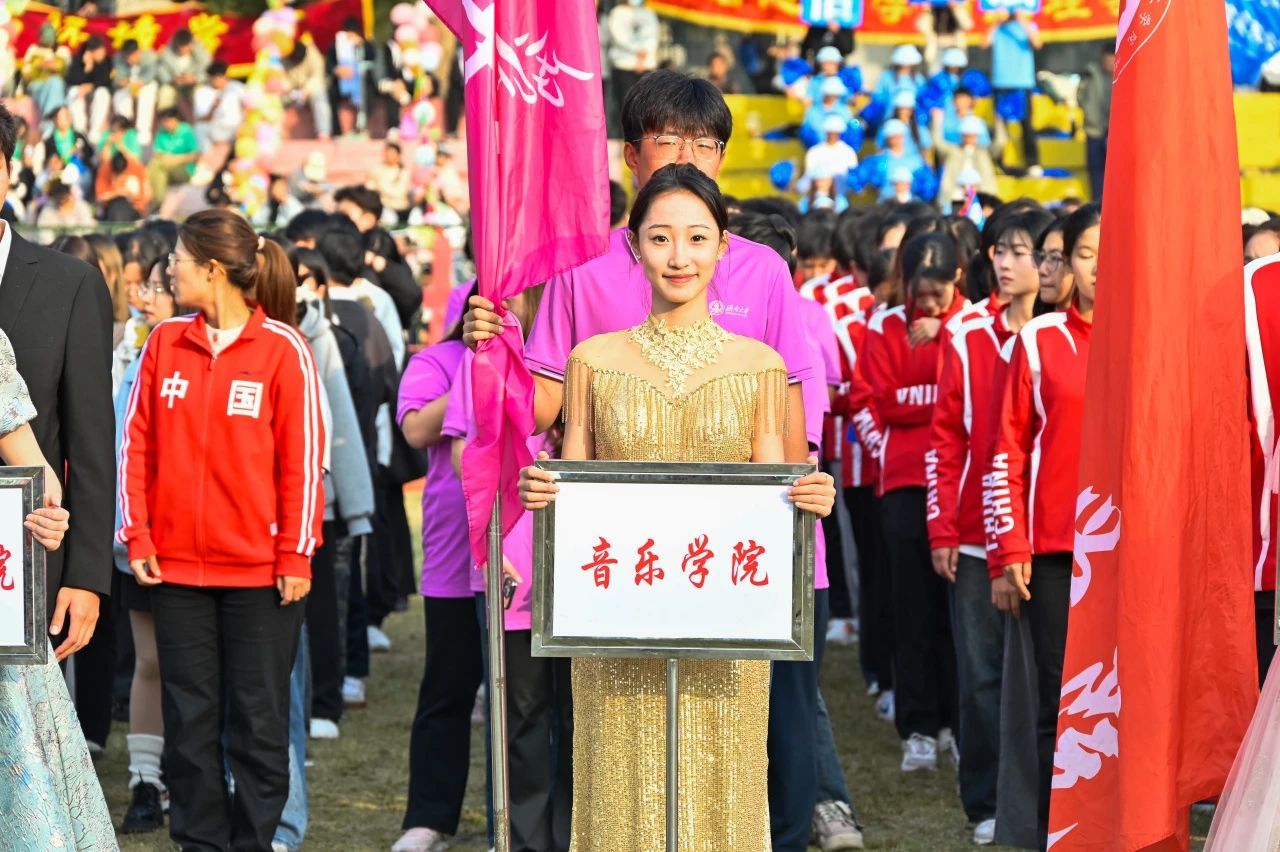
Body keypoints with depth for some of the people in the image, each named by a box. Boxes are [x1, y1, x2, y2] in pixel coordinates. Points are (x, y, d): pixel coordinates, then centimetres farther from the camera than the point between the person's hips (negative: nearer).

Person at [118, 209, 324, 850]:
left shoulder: (283, 349, -6)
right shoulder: (165, 343, 5)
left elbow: (302, 460, -6)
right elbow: (137, 445, 6)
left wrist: (296, 556, -8)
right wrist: (137, 537, -1)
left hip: (260, 570, -3)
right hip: (175, 566, 4)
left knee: (258, 720, 3)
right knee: (189, 718, 7)